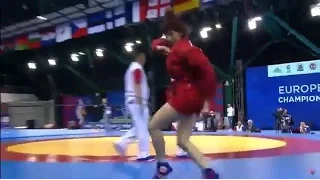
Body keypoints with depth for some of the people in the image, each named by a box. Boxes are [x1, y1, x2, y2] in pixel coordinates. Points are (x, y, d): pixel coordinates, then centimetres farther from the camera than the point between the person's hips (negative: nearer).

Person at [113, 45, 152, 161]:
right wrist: (141, 103, -22)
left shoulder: (132, 68, 21)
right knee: (142, 128, -4)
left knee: (139, 127, 15)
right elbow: (137, 86, -19)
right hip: (137, 101, -10)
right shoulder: (138, 68, -11)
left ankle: (122, 143, 9)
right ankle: (143, 154, 2)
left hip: (132, 101, 10)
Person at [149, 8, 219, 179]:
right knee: (183, 141, 8)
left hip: (186, 95, -10)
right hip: (185, 95, 10)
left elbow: (207, 69, -24)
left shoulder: (185, 48, -15)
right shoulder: (177, 45, 15)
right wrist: (159, 46, 5)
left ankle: (162, 165, 9)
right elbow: (157, 42, 30)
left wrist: (206, 97, -19)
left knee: (153, 126, -2)